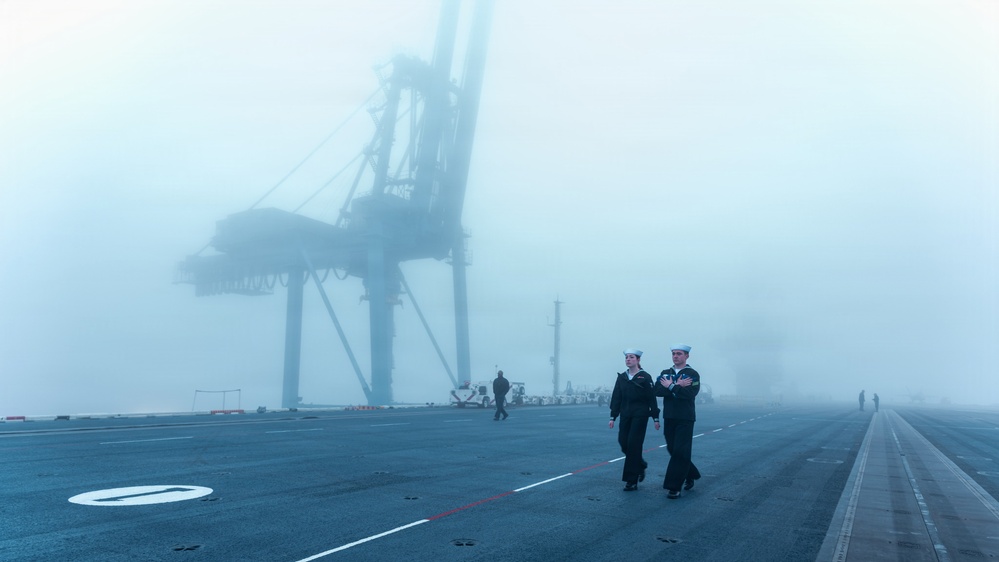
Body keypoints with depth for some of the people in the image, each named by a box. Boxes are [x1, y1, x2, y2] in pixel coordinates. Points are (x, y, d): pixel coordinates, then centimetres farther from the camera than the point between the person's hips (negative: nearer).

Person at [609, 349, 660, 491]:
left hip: (640, 415, -5)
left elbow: (652, 398, -5)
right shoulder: (621, 378, 8)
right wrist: (613, 417, 5)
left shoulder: (645, 377, -5)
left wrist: (656, 418, -6)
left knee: (633, 445, -7)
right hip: (625, 415, 5)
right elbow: (616, 398, 8)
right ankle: (641, 465, 30)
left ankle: (632, 481, -1)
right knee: (623, 443, 2)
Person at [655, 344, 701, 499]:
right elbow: (657, 391, -7)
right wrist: (677, 386, -16)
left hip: (685, 419, -5)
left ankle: (674, 487, -2)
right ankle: (691, 475, 32)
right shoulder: (665, 373, 9)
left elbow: (690, 393, -20)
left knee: (680, 452, -8)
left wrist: (671, 386, -14)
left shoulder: (693, 374, -4)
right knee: (673, 450, 11)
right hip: (669, 418, 5)